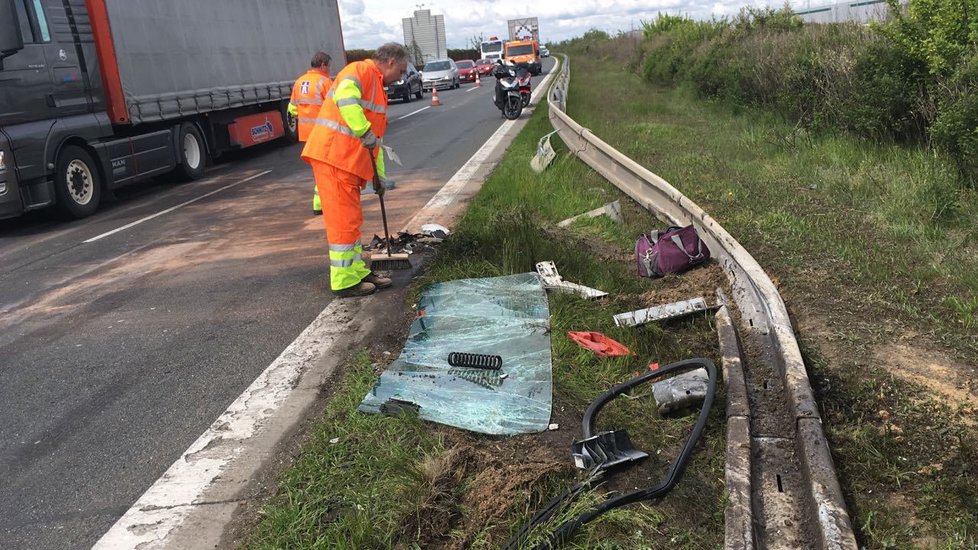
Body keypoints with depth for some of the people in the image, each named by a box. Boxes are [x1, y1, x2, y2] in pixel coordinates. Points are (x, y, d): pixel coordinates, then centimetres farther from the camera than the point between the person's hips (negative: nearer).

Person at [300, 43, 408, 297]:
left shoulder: (377, 87, 26)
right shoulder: (361, 70, -6)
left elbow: (376, 138, 28)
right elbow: (344, 96, -29)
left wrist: (378, 175, 26)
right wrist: (365, 132, -29)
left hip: (350, 162, 10)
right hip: (333, 157, -10)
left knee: (351, 220, 15)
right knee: (343, 221, -4)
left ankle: (358, 272, 25)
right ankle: (345, 282, 4)